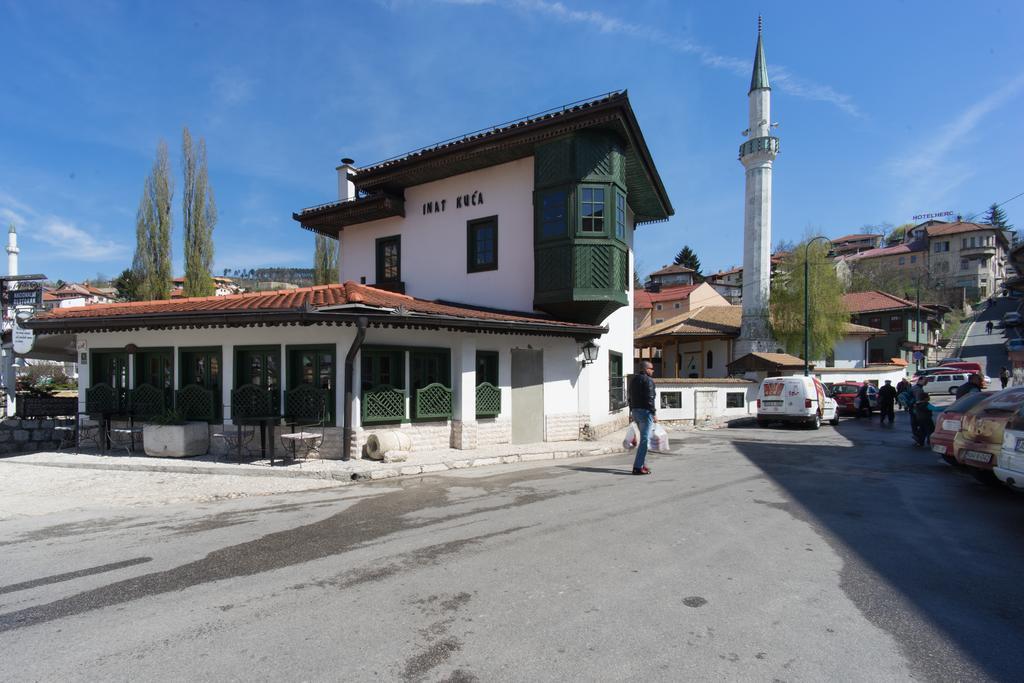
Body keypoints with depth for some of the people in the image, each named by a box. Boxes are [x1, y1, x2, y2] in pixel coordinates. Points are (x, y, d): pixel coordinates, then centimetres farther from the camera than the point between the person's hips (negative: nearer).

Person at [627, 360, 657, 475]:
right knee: (644, 440, -6)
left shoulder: (633, 379, 15)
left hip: (635, 411, 9)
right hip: (645, 411, -9)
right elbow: (649, 398, -19)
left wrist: (631, 411, 22)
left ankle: (641, 464, 22)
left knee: (644, 438, 19)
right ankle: (638, 467, -9)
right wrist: (653, 413, -17)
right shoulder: (648, 380, -12)